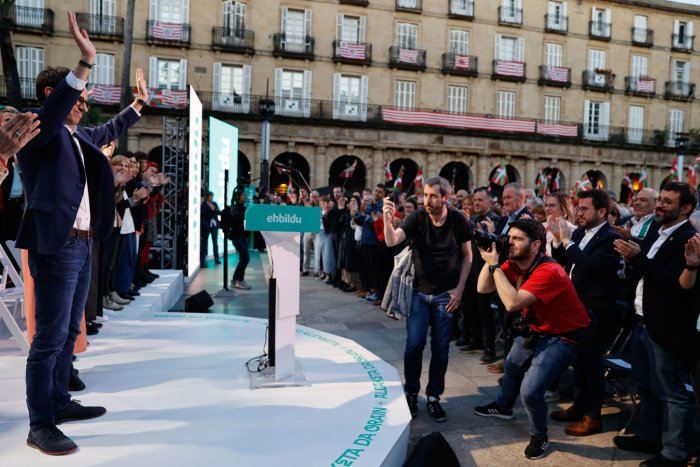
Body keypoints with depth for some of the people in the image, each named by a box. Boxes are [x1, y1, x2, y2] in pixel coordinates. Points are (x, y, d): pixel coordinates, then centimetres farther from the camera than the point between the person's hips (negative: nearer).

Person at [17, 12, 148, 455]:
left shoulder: (78, 136, 17)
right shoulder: (40, 129, -8)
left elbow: (108, 131, 36)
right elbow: (50, 115, -31)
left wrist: (139, 104, 44)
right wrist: (85, 64, -40)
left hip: (82, 246, 9)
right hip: (56, 248, -9)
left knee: (69, 332, 16)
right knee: (49, 337, -4)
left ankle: (60, 402, 30)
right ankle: (40, 425, 5)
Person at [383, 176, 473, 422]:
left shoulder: (458, 220, -7)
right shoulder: (417, 218, -9)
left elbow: (467, 256, 2)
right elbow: (392, 241, -22)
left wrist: (459, 288, -4)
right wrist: (387, 219, -40)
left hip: (446, 294, 0)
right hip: (419, 293, 0)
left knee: (440, 348, 6)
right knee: (414, 345, -1)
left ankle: (434, 397, 21)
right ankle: (411, 393, 18)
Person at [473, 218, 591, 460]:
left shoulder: (548, 272, -34)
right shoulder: (514, 265, -9)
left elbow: (512, 303, -43)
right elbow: (483, 288, -10)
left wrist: (495, 265, -36)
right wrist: (490, 258, -21)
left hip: (563, 335, -8)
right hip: (535, 328, 9)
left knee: (530, 391, -16)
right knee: (512, 364, 27)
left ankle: (540, 436, 14)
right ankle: (503, 406, 56)